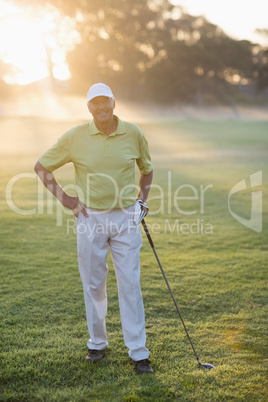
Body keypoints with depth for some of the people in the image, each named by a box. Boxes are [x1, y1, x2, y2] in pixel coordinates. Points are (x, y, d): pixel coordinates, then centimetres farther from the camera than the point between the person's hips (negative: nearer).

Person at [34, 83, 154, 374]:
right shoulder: (75, 137, -5)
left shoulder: (133, 134, -1)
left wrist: (142, 200, 8)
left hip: (126, 219, 0)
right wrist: (64, 199, 0)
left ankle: (138, 352, 7)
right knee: (93, 285, 10)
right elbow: (41, 166, 5)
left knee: (130, 284, 0)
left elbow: (147, 169, 18)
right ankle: (97, 344, 27)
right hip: (90, 219, 0)